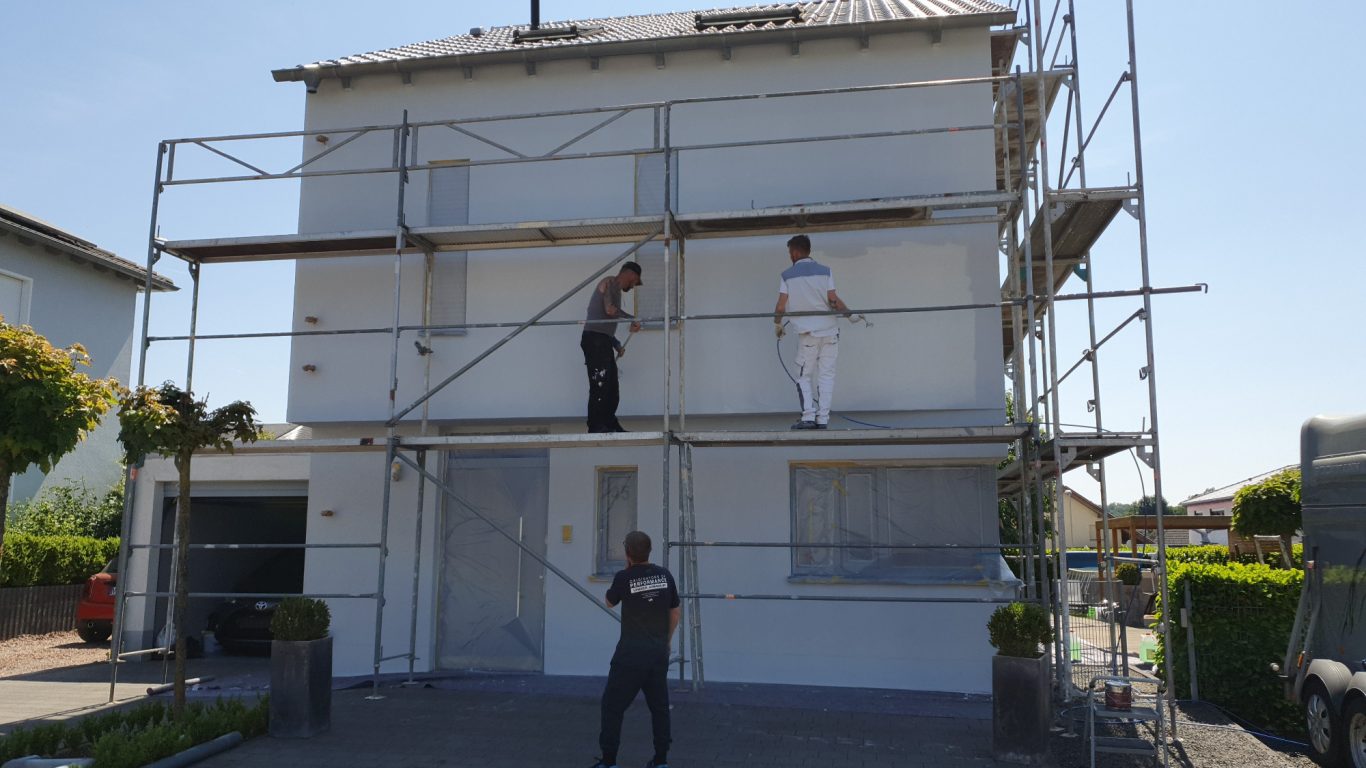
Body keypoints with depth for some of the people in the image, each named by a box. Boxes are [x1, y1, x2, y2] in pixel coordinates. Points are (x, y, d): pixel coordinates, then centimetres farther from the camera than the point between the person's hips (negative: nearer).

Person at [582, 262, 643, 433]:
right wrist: (633, 319, -11)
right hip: (595, 341, -10)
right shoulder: (611, 283, -2)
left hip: (603, 343, 10)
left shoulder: (614, 289, 25)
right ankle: (595, 430, -7)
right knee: (599, 388, -10)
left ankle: (610, 427, 18)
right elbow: (610, 309, -20)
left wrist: (617, 345, 17)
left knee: (612, 389, 11)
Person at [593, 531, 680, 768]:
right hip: (659, 652, 4)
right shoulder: (665, 575, 1)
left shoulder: (624, 577, -10)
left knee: (613, 706, 5)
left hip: (631, 653, -4)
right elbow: (674, 612, 10)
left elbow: (610, 602, 10)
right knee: (659, 706, 14)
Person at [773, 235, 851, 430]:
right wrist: (848, 313, 9)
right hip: (829, 330, 2)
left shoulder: (787, 275, -1)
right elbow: (834, 300, -6)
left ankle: (808, 417, -5)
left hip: (807, 333, -2)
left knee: (804, 376, 7)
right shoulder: (825, 271, 2)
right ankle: (822, 418, 4)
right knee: (826, 375, 6)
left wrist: (777, 324, 14)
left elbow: (781, 307, -3)